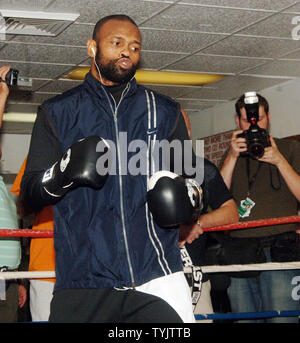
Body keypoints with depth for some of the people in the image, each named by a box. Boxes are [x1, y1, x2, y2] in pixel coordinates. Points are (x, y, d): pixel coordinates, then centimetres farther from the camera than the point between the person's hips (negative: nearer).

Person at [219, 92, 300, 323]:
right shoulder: (232, 155, 19)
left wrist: (279, 161, -10)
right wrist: (232, 157, -5)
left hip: (279, 252, -3)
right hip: (239, 255, 3)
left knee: (281, 319, -14)